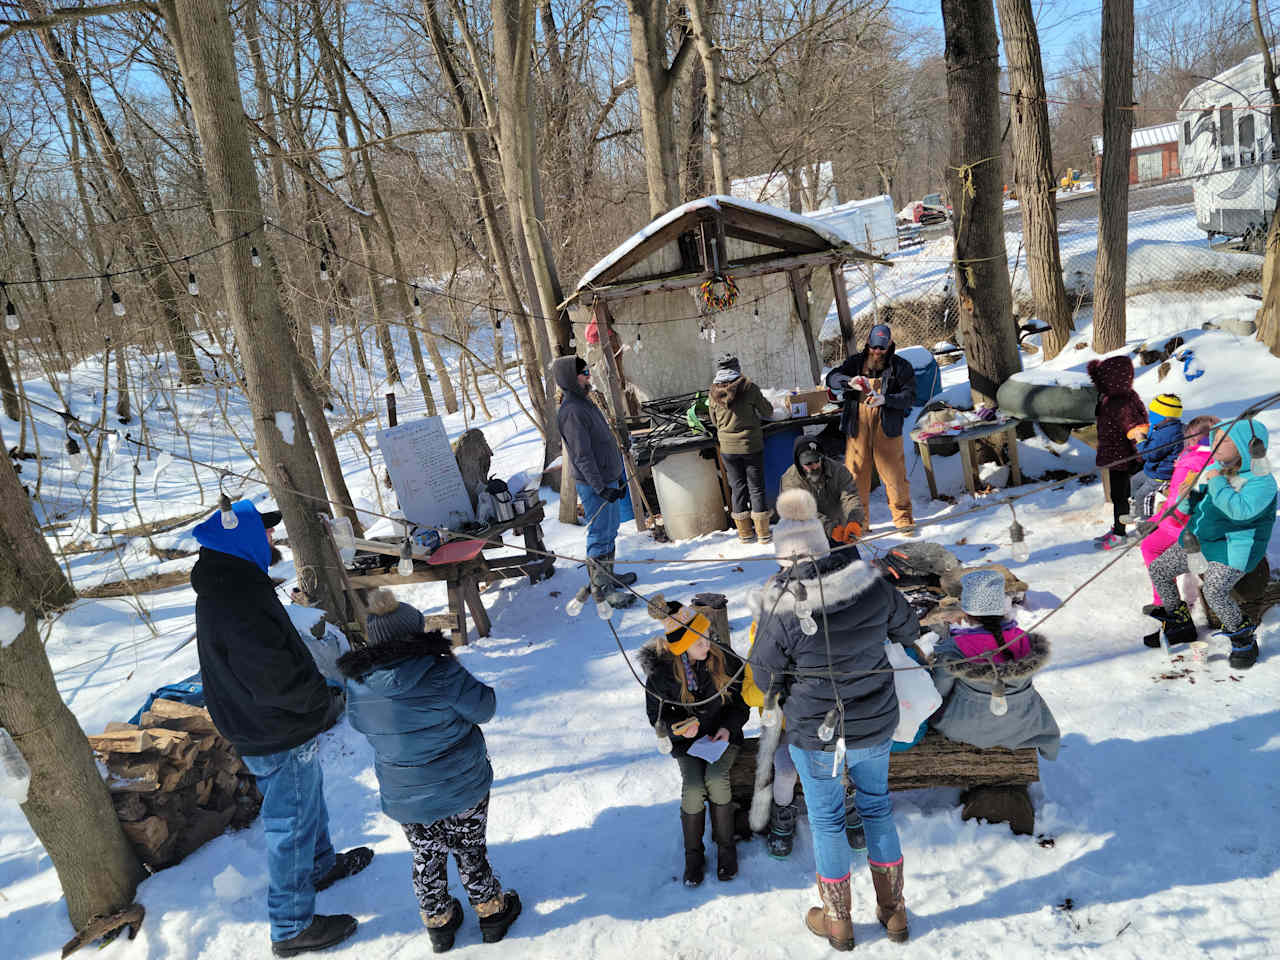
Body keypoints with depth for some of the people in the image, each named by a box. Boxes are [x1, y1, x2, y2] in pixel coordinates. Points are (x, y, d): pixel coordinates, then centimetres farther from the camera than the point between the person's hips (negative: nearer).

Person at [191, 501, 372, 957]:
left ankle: (321, 864, 52)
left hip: (265, 728, 10)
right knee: (291, 824, 6)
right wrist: (322, 697, -15)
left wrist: (312, 689, 7)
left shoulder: (226, 587, 2)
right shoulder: (237, 606, -32)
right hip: (279, 739, -10)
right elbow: (276, 680, -32)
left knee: (308, 801, 29)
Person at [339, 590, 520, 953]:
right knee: (471, 852, 19)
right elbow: (483, 709, -12)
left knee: (427, 858, 23)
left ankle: (438, 922, 39)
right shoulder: (441, 672, -24)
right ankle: (491, 910, 36)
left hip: (405, 800, 3)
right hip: (464, 789, -3)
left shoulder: (357, 687, -11)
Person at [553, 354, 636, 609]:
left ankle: (608, 575, 33)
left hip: (608, 480, 10)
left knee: (610, 531, 19)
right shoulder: (571, 411, -20)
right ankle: (601, 587, 8)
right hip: (593, 485, -10)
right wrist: (600, 488, -23)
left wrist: (619, 477, 20)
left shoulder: (585, 403, 12)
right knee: (600, 535, -2)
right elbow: (582, 456, -23)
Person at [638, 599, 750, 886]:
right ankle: (693, 853, 0)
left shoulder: (724, 659, -12)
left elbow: (741, 701, 2)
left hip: (723, 734, 0)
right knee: (692, 788, -24)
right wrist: (678, 728, -19)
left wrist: (728, 727, -14)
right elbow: (656, 715, 1)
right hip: (687, 739, 0)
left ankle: (725, 845, -3)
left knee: (716, 779, -27)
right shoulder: (660, 671, -14)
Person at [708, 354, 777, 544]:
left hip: (727, 448, 3)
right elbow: (767, 412, 0)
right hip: (751, 445, -2)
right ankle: (763, 533, 10)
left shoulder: (713, 393, -3)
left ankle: (745, 533, 16)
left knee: (738, 487, 11)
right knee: (756, 487, 6)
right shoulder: (748, 388, -11)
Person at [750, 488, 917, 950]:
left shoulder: (781, 609, -24)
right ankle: (893, 912, 39)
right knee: (877, 808, 23)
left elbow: (765, 679, -11)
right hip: (875, 724, 4)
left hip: (815, 733, -3)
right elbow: (908, 630, 5)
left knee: (827, 820, 16)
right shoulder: (870, 584, -13)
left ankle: (837, 922, 35)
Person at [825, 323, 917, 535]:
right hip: (858, 427, 2)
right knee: (856, 474, 4)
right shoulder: (856, 362, 11)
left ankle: (903, 518, 15)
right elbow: (831, 378, -1)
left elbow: (910, 396, -4)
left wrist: (884, 399, -21)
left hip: (887, 428, -2)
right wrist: (850, 381, -22)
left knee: (894, 474, 0)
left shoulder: (900, 366, 5)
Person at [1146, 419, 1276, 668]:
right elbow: (1198, 502, 18)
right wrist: (1189, 497, -6)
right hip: (1199, 538, 8)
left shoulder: (1262, 482, -17)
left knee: (1214, 589, -29)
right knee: (1158, 569, 4)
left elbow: (1241, 510, -34)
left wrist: (1218, 483, -25)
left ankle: (1245, 638, -1)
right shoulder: (1215, 469, 6)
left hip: (1235, 547, -8)